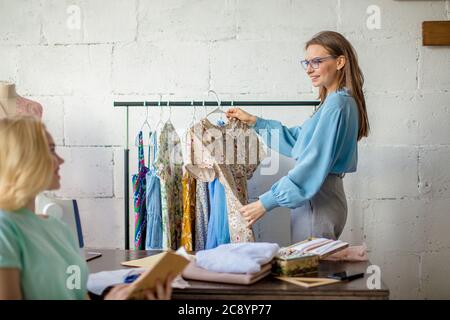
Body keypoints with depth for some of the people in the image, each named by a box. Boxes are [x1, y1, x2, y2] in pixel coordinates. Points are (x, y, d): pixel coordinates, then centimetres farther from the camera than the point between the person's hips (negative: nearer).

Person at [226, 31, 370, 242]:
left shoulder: (337, 104, -17)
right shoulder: (332, 102, 14)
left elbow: (315, 163, -22)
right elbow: (298, 139, 23)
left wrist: (267, 202, -21)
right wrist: (254, 121, 21)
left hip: (318, 202, -9)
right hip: (316, 197, 9)